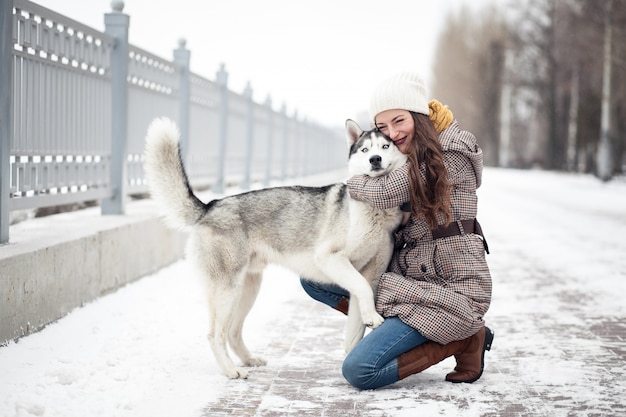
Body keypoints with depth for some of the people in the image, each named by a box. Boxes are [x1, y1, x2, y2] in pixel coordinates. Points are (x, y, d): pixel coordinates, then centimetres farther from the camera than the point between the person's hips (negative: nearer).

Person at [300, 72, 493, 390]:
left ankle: (464, 340, -4)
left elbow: (383, 193, -21)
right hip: (409, 278, 9)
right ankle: (394, 326, 3)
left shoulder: (450, 155, -15)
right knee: (313, 279, 8)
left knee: (359, 370, -20)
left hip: (450, 290, -9)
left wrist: (351, 183, -1)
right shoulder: (407, 163, 13)